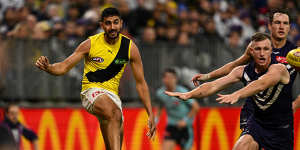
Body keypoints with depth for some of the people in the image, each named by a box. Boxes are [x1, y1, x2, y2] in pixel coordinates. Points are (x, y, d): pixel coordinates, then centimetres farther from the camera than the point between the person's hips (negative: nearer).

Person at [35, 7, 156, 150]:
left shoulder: (130, 47, 1)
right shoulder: (91, 44, -5)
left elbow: (140, 83, 7)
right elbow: (64, 66, -1)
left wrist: (150, 114, 3)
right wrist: (48, 67, -24)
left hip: (112, 95, 4)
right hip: (91, 91, -4)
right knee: (114, 114, -36)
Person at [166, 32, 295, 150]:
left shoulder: (279, 69, -20)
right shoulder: (243, 71, -4)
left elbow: (261, 85, -40)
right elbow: (214, 85, -9)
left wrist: (236, 95, -57)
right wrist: (189, 94, -25)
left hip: (282, 130, -3)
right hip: (257, 123, 3)